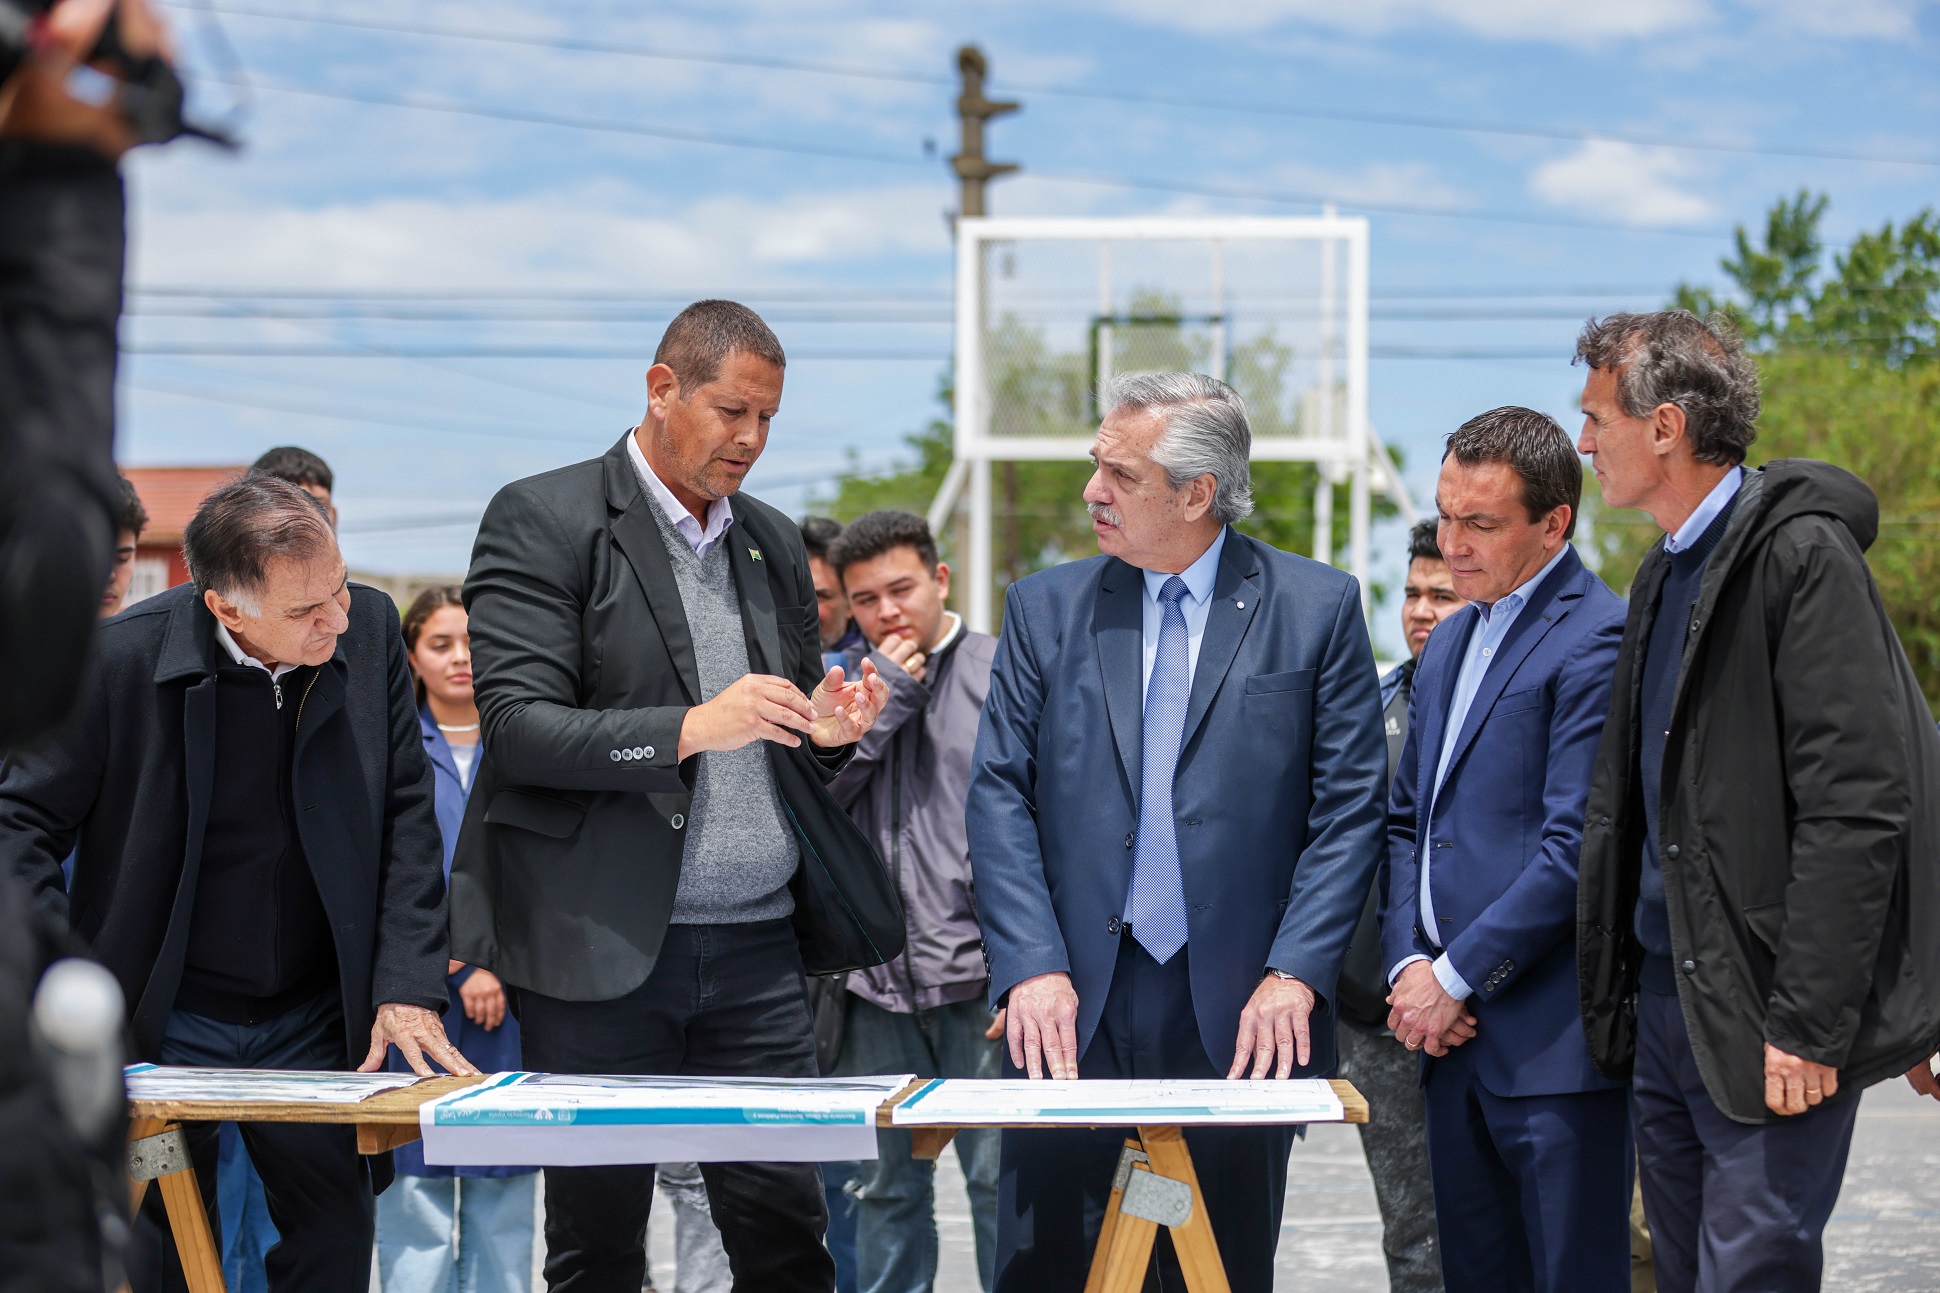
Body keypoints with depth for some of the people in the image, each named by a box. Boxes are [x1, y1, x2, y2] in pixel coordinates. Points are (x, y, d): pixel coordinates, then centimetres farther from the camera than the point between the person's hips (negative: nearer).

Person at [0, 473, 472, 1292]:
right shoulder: (120, 657, -17)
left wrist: (410, 985, -8)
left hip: (316, 1024, 3)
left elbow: (406, 816, -1)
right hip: (162, 1027, -3)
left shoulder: (369, 630, -6)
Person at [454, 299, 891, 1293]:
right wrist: (692, 728, -24)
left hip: (756, 948, 5)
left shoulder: (774, 543, 16)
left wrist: (825, 731, -1)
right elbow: (518, 728, -13)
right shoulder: (545, 520, -3)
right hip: (601, 949, -4)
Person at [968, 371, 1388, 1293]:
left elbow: (1350, 810, 0)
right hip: (1072, 1010, 2)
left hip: (1237, 1015, -1)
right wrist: (1031, 968, -9)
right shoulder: (1045, 609, 8)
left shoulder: (1316, 609, 2)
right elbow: (999, 797, 4)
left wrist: (1294, 975, -10)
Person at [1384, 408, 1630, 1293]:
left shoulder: (1595, 639, -11)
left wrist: (1456, 979, -13)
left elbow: (1576, 847, -17)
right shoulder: (1451, 642, 18)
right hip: (1455, 1032, 8)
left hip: (1552, 1039, -8)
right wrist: (1408, 964, 3)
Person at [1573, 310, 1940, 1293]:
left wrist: (1806, 1025, -22)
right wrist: (1617, 992, 13)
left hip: (1764, 1015, -9)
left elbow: (1854, 808, -19)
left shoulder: (1801, 552, -13)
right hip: (1662, 1003, 9)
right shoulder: (1665, 574, 15)